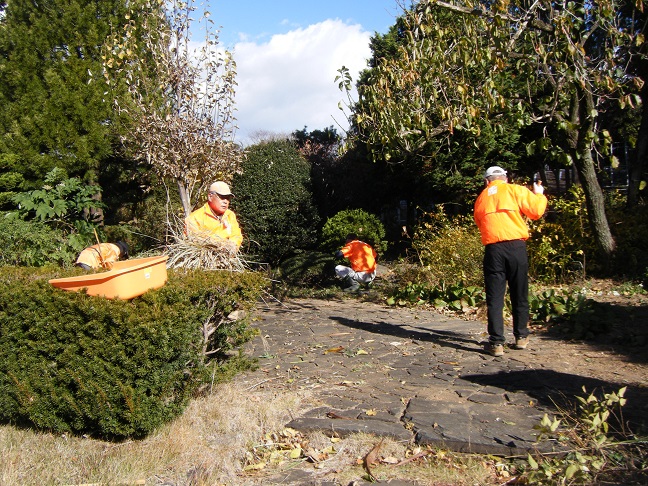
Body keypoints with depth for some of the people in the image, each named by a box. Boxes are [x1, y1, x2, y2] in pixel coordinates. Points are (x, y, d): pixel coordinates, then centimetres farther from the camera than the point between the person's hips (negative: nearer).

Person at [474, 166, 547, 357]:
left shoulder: (481, 199, 17)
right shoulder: (515, 190, 6)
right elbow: (536, 211, -1)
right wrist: (539, 195, 19)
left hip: (493, 249, 1)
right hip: (516, 247, -1)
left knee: (494, 298, 3)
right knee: (520, 295, 13)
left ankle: (496, 342, 1)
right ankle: (521, 337, 25)